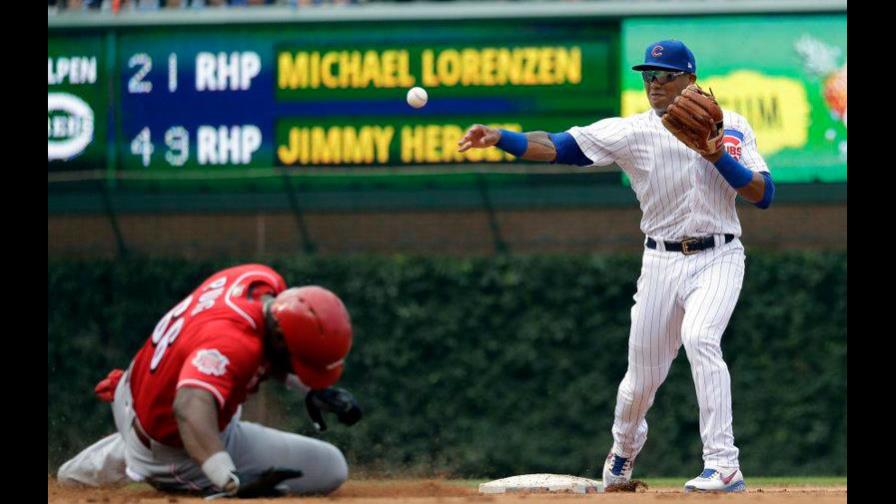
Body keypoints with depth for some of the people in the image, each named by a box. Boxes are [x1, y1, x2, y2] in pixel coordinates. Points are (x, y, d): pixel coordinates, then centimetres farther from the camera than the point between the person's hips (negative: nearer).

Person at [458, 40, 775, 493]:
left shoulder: (732, 126, 0)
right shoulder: (632, 131, -2)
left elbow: (763, 195, -6)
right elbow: (560, 146, -13)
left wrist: (718, 157, -20)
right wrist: (499, 139, -27)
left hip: (718, 257, -2)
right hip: (662, 263, 2)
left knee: (700, 339, -27)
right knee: (643, 374, 5)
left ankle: (723, 464, -26)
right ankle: (623, 448, 38)